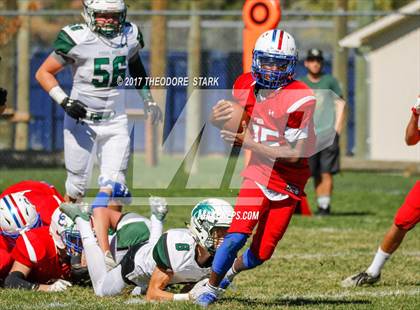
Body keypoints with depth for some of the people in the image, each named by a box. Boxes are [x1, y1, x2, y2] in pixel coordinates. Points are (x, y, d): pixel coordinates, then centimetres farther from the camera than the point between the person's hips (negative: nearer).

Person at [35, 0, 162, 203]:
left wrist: (147, 99, 19)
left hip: (116, 123, 3)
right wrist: (64, 101, -22)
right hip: (82, 121, -3)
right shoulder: (76, 38, -16)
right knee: (77, 186, 7)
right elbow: (44, 73, -9)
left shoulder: (129, 35, -1)